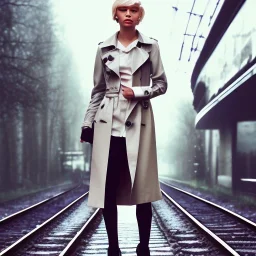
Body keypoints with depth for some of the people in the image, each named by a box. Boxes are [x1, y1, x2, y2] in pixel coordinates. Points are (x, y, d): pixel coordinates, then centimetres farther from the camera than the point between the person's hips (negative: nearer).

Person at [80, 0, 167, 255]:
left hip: (138, 122, -1)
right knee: (108, 188, 0)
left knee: (141, 188, 0)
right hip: (108, 122, 1)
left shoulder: (150, 46, 4)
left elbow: (161, 84, 6)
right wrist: (87, 123, 5)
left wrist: (138, 92, -11)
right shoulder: (104, 48, 8)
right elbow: (98, 90, 10)